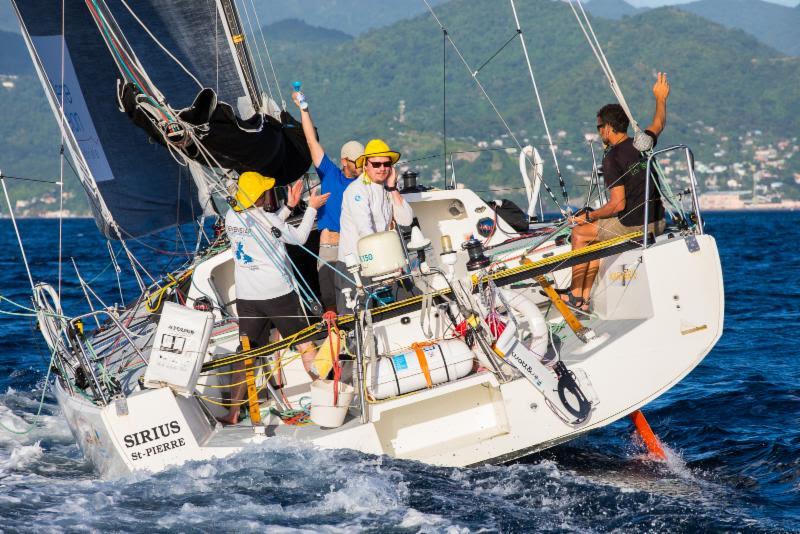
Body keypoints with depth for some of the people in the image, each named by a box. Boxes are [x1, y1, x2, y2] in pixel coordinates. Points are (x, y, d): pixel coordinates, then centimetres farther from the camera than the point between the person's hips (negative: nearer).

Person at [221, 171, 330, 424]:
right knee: (305, 346, 9)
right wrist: (311, 208, 14)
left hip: (246, 297, 5)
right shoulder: (267, 219, -15)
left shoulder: (231, 217, 3)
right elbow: (299, 238, 2)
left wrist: (289, 207, 22)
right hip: (278, 294, -5)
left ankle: (232, 413, 6)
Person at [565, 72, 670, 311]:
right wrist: (660, 98, 44)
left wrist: (588, 217, -6)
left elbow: (618, 204, -19)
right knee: (597, 237, 26)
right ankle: (585, 298, 24)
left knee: (580, 233, 12)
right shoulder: (643, 144, 4)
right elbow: (659, 123, 28)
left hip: (631, 225, -8)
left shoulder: (612, 159, -16)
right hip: (658, 223, 8)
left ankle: (575, 296, 20)